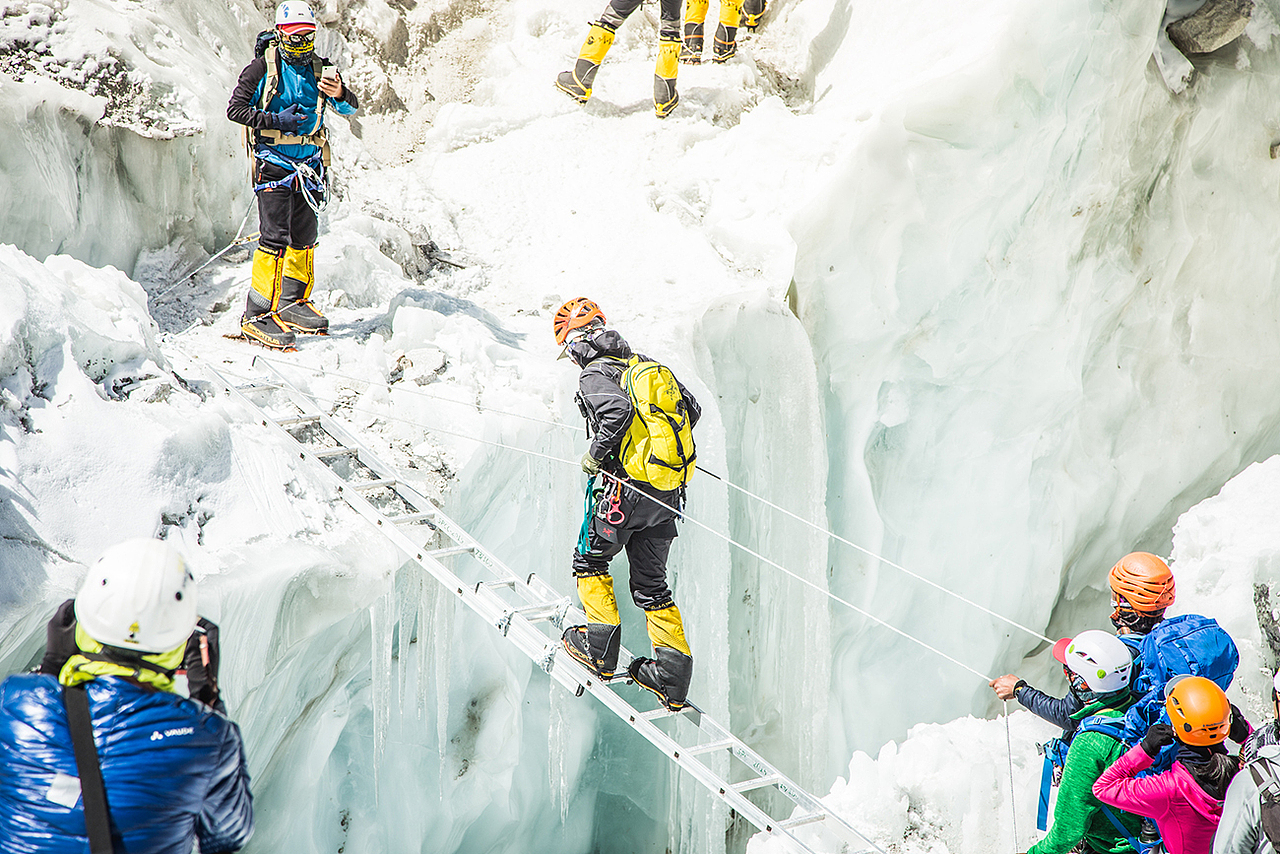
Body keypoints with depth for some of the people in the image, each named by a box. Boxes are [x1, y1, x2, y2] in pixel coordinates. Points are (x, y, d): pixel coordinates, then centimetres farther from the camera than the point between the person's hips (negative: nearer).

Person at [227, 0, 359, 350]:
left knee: (304, 237, 11)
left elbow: (350, 108, 7)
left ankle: (293, 302, 27)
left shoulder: (319, 69, 8)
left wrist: (341, 95, -16)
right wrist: (275, 120, -17)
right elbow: (235, 108, -5)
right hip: (274, 162, -5)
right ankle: (257, 314, -7)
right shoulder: (263, 67, -4)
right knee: (275, 237, -12)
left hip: (308, 164, 5)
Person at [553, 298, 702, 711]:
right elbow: (691, 408, 15)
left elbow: (619, 410, -27)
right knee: (651, 582, 14)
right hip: (669, 494, 7)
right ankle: (673, 676, 11)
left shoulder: (593, 375, -7)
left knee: (590, 558, 15)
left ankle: (600, 650, 15)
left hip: (630, 489, -7)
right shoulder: (644, 363, 14)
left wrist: (595, 455, -15)